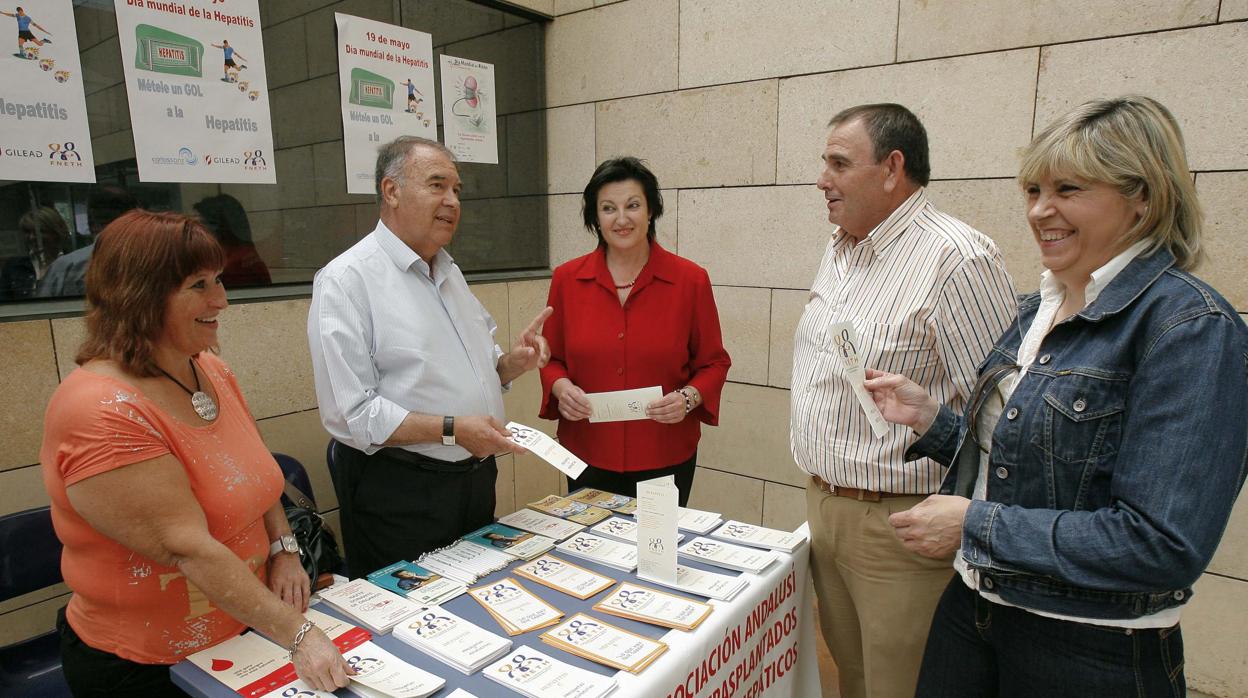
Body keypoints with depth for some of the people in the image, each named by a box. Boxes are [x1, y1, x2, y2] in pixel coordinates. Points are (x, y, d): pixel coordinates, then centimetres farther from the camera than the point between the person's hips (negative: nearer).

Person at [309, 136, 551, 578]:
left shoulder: (449, 272, 12)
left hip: (476, 482, 8)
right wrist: (452, 429, -26)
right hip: (399, 494, -7)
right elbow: (350, 413, -20)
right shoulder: (345, 280, -14)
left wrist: (513, 363, -2)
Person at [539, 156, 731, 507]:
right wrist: (560, 386, -11)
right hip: (587, 455, 2)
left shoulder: (690, 279, -6)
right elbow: (551, 358, 9)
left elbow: (713, 363, 3)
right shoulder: (567, 279, -1)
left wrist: (689, 397, -15)